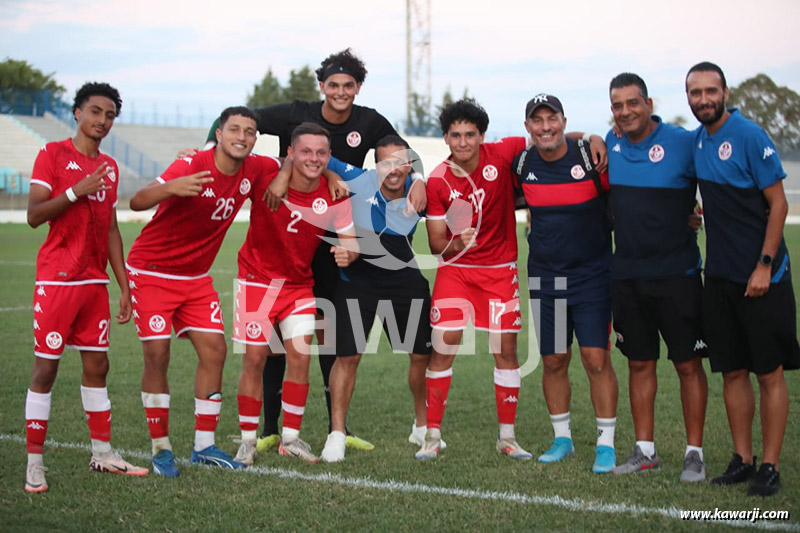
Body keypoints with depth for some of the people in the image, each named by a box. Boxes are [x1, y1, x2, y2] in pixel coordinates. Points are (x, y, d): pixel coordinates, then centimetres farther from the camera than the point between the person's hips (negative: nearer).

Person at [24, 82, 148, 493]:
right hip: (56, 279, -6)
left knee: (97, 364, 9)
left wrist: (125, 285, 13)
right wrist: (76, 192, -21)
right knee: (45, 367, -3)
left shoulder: (109, 167, 14)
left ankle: (102, 453, 18)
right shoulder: (53, 154, -4)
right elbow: (34, 216, -10)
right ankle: (34, 463, 2)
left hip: (95, 281, 6)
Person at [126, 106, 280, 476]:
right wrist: (170, 188, -51)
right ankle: (160, 448, 3)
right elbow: (137, 202, -32)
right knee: (157, 355, -9)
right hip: (152, 271, -6)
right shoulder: (192, 166, -23)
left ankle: (204, 445, 8)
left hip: (196, 276, 6)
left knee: (214, 349, -1)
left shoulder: (254, 171, -5)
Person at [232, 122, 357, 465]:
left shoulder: (335, 195, -11)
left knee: (300, 356, -3)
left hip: (299, 283, 2)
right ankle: (248, 440, 9)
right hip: (257, 278, -2)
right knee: (254, 359, -3)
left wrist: (347, 253, -28)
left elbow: (350, 240, -5)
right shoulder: (265, 177, -17)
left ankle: (291, 438, 10)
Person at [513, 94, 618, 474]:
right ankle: (562, 438, 24)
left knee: (597, 359, -7)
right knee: (553, 362, 8)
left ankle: (606, 443, 4)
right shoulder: (522, 164, 0)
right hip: (544, 277, 3)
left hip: (592, 275, -3)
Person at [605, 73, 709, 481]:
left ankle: (694, 452, 9)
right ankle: (644, 450, 20)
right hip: (627, 274, 5)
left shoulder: (682, 142, -9)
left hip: (676, 273, -5)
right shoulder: (611, 144, 6)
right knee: (639, 363, 11)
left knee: (688, 364, 0)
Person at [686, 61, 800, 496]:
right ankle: (742, 460, 18)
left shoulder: (750, 137, -12)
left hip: (761, 276, -6)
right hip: (720, 276, 6)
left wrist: (764, 265, -16)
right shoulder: (695, 141, 8)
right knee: (732, 372, 10)